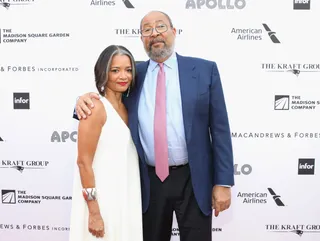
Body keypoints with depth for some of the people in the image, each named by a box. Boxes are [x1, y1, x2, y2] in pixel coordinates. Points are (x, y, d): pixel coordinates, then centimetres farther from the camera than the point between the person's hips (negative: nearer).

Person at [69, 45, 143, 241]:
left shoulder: (127, 107, 8)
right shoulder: (96, 107, -15)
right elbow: (84, 162, -18)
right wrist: (94, 212, -19)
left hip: (127, 197, 8)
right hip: (102, 200, -7)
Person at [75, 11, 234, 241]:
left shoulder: (204, 69, -1)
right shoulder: (134, 74, 5)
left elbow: (220, 128, -3)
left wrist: (223, 182, -6)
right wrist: (85, 100, -9)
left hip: (194, 179, -2)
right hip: (150, 180, 2)